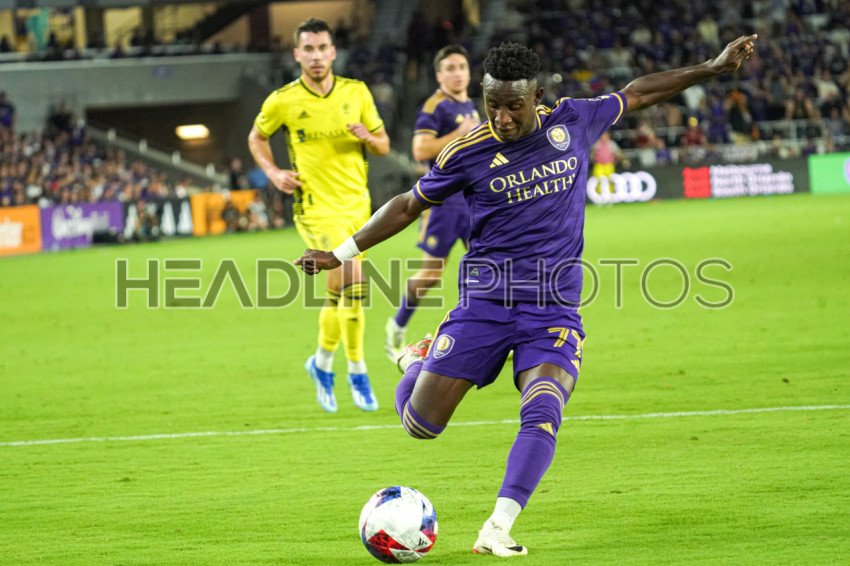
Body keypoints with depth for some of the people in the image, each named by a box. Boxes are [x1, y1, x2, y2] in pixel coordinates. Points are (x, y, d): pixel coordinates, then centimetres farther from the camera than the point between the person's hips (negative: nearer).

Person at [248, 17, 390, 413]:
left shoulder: (356, 92, 2)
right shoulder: (283, 101, -6)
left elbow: (383, 145, 9)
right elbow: (256, 137, 12)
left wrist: (367, 137, -14)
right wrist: (273, 173, -3)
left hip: (357, 204, 4)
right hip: (316, 207, -4)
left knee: (339, 292, 12)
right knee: (354, 280, -20)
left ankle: (322, 363, 36)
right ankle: (356, 371, -8)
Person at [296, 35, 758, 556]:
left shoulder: (573, 122, -1)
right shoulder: (469, 152, -5)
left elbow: (637, 93, 16)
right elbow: (410, 205, 9)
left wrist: (714, 68, 19)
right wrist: (343, 254, 8)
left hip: (555, 307, 0)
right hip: (485, 301, 0)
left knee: (542, 416, -24)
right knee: (421, 424, -1)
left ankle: (497, 530, -25)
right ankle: (417, 362, 33)